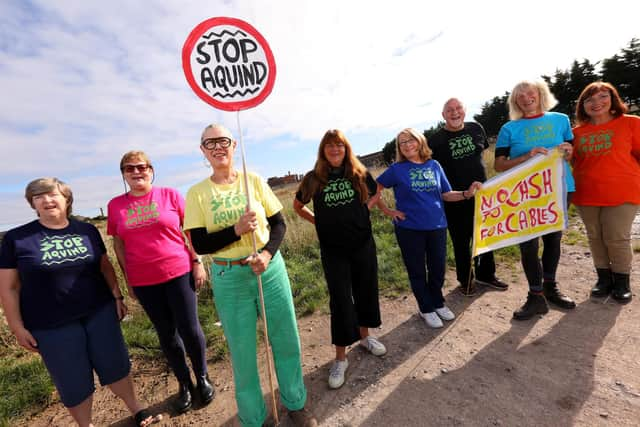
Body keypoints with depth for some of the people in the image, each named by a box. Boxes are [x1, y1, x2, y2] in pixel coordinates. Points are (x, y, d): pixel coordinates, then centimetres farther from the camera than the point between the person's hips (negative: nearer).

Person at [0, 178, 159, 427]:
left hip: (100, 312, 2)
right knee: (73, 382, 10)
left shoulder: (87, 230, 2)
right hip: (51, 324, -1)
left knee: (115, 365, 11)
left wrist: (117, 296, 5)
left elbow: (105, 266, 9)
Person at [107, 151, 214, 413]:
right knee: (166, 334, 14)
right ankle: (184, 384, 34)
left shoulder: (170, 195, -3)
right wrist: (128, 281, 9)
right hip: (144, 282, 2)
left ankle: (202, 378, 29)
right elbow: (118, 244, 9)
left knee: (190, 330, 3)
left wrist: (197, 263, -5)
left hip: (179, 273, -2)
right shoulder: (116, 205, 4)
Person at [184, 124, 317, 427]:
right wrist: (236, 230, -21)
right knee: (242, 351, 14)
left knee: (286, 339, 14)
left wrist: (267, 254, -17)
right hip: (229, 278, -1)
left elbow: (279, 223, 0)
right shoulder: (197, 193, -3)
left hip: (270, 269, 1)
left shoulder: (254, 180, -1)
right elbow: (199, 245, -6)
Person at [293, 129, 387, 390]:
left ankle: (365, 336, 41)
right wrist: (317, 221, 0)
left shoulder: (359, 173, -1)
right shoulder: (313, 179, -4)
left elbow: (375, 193, 17)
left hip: (363, 244, 3)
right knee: (340, 300, 2)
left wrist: (362, 210, 2)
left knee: (366, 291, 15)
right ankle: (340, 358, 19)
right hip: (333, 250, -2)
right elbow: (297, 205, 10)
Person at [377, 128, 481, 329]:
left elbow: (446, 194, 7)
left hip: (437, 226, 3)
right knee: (417, 271, 10)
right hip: (409, 229, -3)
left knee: (438, 268, 15)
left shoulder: (434, 165, 4)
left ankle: (438, 303, 41)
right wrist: (387, 211, -5)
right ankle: (426, 309, 32)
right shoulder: (397, 169, -6)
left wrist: (467, 193, -9)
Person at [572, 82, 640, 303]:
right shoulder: (577, 132, 7)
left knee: (617, 239, 2)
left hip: (621, 193, -3)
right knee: (595, 238, 11)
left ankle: (622, 282, 22)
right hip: (587, 195, 3)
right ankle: (604, 278, 27)